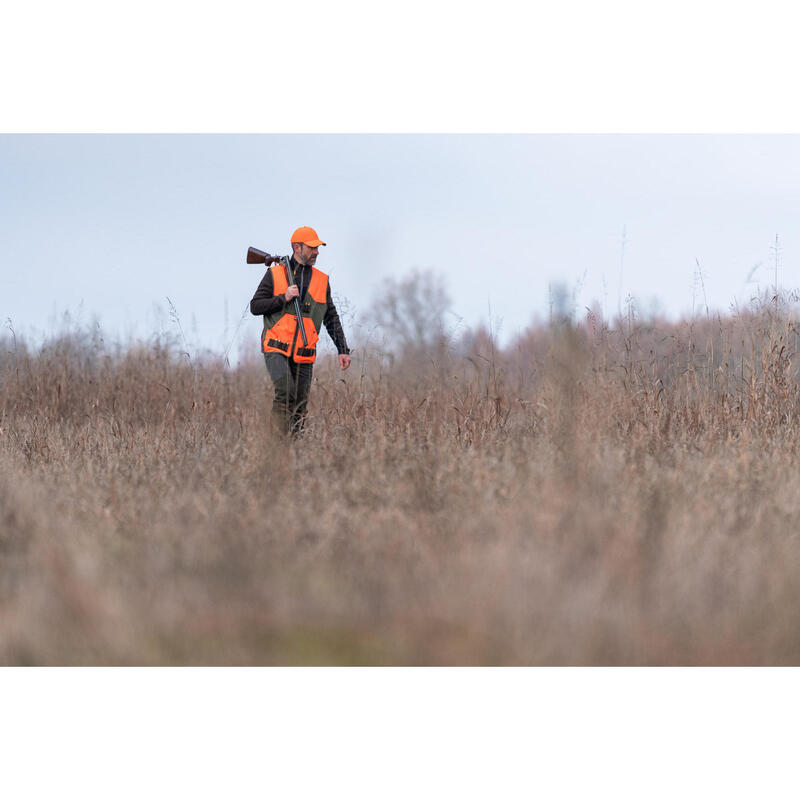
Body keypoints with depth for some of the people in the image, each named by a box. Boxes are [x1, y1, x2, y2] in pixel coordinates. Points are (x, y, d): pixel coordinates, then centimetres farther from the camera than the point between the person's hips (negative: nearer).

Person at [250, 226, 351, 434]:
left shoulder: (322, 281, 13)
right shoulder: (275, 274, 4)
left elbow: (331, 318, 17)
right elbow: (255, 306, 1)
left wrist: (343, 350, 9)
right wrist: (284, 298, -11)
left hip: (304, 355, 4)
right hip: (276, 349, -4)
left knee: (300, 407, 1)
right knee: (285, 392, -26)